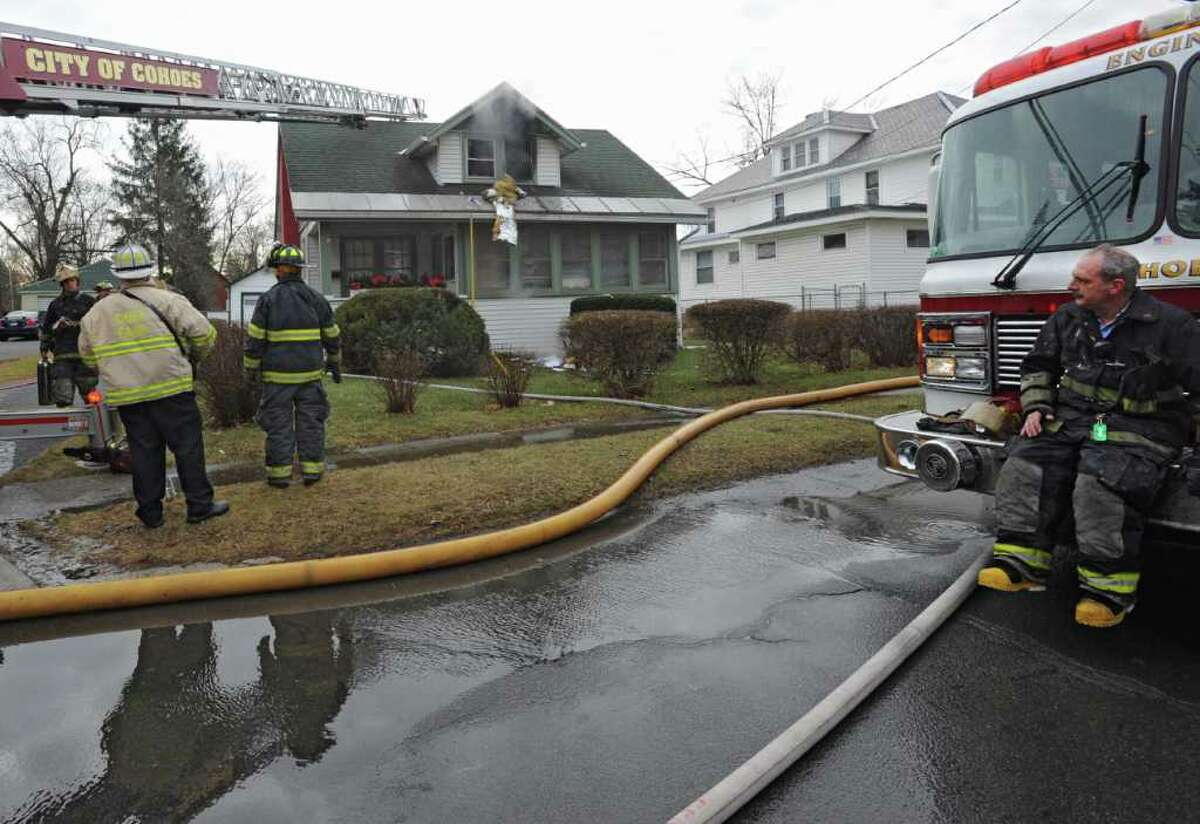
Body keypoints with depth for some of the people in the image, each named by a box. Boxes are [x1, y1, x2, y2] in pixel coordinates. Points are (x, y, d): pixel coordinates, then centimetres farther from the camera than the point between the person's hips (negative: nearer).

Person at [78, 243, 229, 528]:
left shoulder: (98, 311, 10)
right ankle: (199, 505, 6)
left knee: (144, 452, 11)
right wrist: (194, 355, 8)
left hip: (127, 396, 4)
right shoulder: (167, 300, -4)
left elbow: (87, 354, 16)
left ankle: (150, 512, 16)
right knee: (188, 446, 4)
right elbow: (203, 332, -11)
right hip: (170, 390, -4)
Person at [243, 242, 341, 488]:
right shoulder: (316, 299, 3)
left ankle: (279, 473, 8)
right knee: (311, 422, 8)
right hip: (310, 373, 3)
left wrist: (251, 367, 5)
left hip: (278, 375, -2)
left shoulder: (268, 300, -7)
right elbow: (331, 336, 10)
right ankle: (312, 470, 10)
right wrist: (335, 364, 21)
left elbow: (255, 338, -7)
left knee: (279, 424, 4)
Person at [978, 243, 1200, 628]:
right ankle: (1021, 562, -17)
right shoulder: (1067, 318, 11)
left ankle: (1109, 586, -19)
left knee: (1103, 480, -31)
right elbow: (1038, 365, 21)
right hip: (1072, 419, 5)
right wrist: (1035, 408, 6)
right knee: (1027, 463, -19)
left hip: (1138, 427, -5)